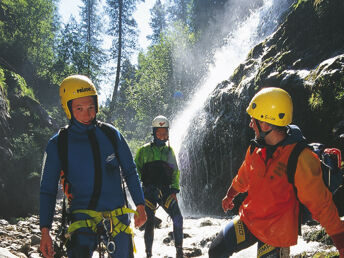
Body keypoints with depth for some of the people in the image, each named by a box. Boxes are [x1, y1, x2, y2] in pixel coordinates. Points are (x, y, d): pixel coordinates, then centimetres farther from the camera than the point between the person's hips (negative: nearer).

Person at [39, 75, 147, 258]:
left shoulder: (111, 134, 1)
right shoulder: (58, 144, -4)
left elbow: (130, 172, 11)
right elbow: (47, 190, 1)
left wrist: (140, 205, 7)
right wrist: (45, 231, -5)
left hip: (118, 216, 3)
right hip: (83, 217, -2)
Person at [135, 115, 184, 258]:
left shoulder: (169, 150, 16)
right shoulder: (144, 150, 6)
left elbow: (175, 172, 16)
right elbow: (136, 170, 6)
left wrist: (174, 189, 4)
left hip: (166, 191, 3)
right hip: (149, 191, -2)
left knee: (178, 219, -9)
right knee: (150, 223, -5)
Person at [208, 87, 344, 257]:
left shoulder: (301, 159, -25)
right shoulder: (256, 149, -4)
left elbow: (320, 203, -20)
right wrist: (230, 195, 34)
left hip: (277, 234, -6)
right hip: (248, 220, 6)